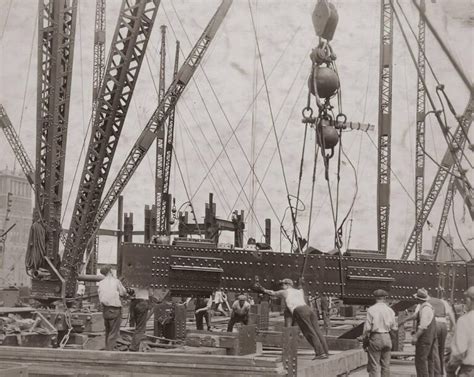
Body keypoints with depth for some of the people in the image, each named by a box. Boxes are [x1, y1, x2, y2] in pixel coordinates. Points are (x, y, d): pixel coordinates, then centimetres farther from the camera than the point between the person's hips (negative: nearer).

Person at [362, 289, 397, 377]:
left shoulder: (371, 310, -8)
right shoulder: (390, 310, 3)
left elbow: (367, 327, -9)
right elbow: (394, 327, 7)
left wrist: (365, 339, 1)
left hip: (375, 337, -4)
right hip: (387, 337, 4)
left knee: (374, 365, -2)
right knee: (386, 365, 11)